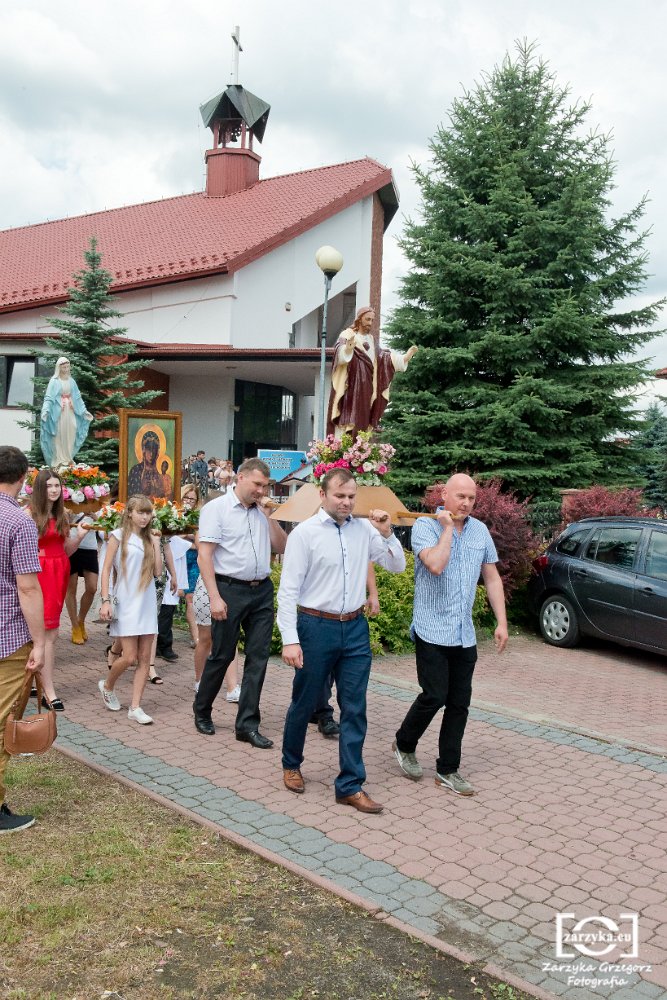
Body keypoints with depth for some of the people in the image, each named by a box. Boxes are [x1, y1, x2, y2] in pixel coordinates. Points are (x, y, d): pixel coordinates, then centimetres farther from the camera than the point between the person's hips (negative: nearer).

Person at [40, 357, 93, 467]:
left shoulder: (71, 381, 11)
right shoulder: (54, 381, -4)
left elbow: (77, 397, 16)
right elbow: (48, 397, -9)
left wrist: (84, 411, 14)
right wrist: (46, 410, -23)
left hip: (70, 411, 5)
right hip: (58, 411, -5)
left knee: (70, 434, 2)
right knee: (59, 435, -3)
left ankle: (68, 459, 11)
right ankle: (58, 461, 0)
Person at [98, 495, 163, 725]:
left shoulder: (149, 538, 11)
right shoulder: (119, 536, -2)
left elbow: (157, 572, 5)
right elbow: (106, 569, -4)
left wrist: (156, 544, 1)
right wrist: (105, 600, -12)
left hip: (147, 602, 5)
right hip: (125, 602, -5)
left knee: (144, 658, 2)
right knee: (129, 657, -6)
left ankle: (135, 707, 8)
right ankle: (107, 686, 23)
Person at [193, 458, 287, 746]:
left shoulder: (261, 511, 12)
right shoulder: (217, 508, -5)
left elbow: (282, 547, 11)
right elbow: (204, 555, -10)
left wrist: (268, 515, 0)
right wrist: (215, 597, -17)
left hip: (262, 591, 5)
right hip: (231, 590, -5)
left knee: (258, 657, 4)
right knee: (221, 655, 6)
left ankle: (248, 724, 12)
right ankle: (202, 712, 29)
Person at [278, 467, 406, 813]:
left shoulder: (364, 529, 4)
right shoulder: (305, 533, -9)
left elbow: (398, 566, 9)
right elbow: (288, 590, -11)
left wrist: (387, 533, -7)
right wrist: (290, 640, -16)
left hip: (355, 628, 4)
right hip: (316, 626, -4)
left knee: (355, 709, 6)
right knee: (304, 703, 13)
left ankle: (350, 786, 17)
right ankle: (291, 764, 37)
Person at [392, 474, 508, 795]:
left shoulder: (480, 530, 8)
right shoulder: (425, 525, -7)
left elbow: (492, 578, 12)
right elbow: (436, 564, -25)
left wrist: (501, 621, 7)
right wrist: (447, 528, -14)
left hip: (465, 635, 5)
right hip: (432, 631, -5)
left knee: (460, 703, 7)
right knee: (434, 696, -5)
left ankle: (448, 770, 19)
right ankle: (404, 745, 22)